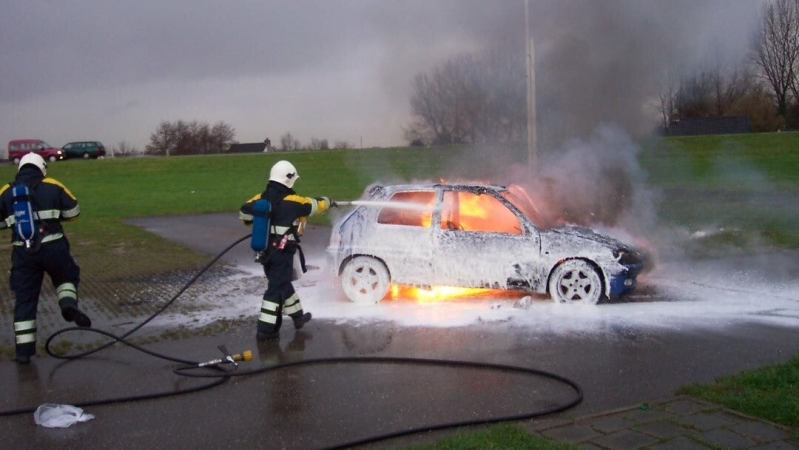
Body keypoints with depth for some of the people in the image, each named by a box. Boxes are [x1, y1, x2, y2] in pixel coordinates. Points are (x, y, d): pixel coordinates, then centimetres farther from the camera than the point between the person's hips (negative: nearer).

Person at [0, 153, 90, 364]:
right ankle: (69, 303, -7)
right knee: (67, 276, 25)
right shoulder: (53, 187, 2)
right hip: (53, 248, -1)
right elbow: (73, 212, 6)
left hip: (23, 253, 1)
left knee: (25, 299, 10)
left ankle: (24, 349, 10)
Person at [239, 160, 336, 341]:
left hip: (265, 250, 7)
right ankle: (265, 329, -3)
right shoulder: (292, 201, -15)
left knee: (282, 283, 19)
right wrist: (328, 202, 19)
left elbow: (244, 212, -1)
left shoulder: (262, 197, 1)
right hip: (282, 252, -7)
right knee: (276, 288, -3)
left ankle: (298, 316, 34)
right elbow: (314, 204, -1)